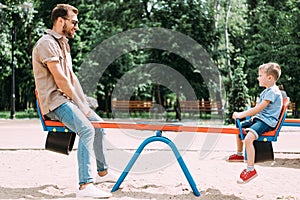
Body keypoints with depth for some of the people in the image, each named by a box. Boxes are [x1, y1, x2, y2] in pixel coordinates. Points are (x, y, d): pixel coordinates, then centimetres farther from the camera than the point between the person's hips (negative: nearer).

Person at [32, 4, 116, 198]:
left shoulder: (63, 43, 18)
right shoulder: (47, 44, -15)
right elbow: (60, 79, -20)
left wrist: (84, 102, 7)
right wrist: (81, 105, -16)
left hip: (68, 98, 10)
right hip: (54, 101, -10)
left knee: (99, 124, 17)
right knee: (87, 130, -28)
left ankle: (103, 172, 34)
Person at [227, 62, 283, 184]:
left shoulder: (272, 92, -18)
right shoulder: (266, 91, 16)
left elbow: (258, 109, -22)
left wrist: (241, 115, -17)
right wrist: (241, 114, 13)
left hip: (266, 121, -11)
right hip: (259, 119, 11)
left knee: (248, 138, -33)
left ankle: (250, 169, -30)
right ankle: (239, 154, 43)